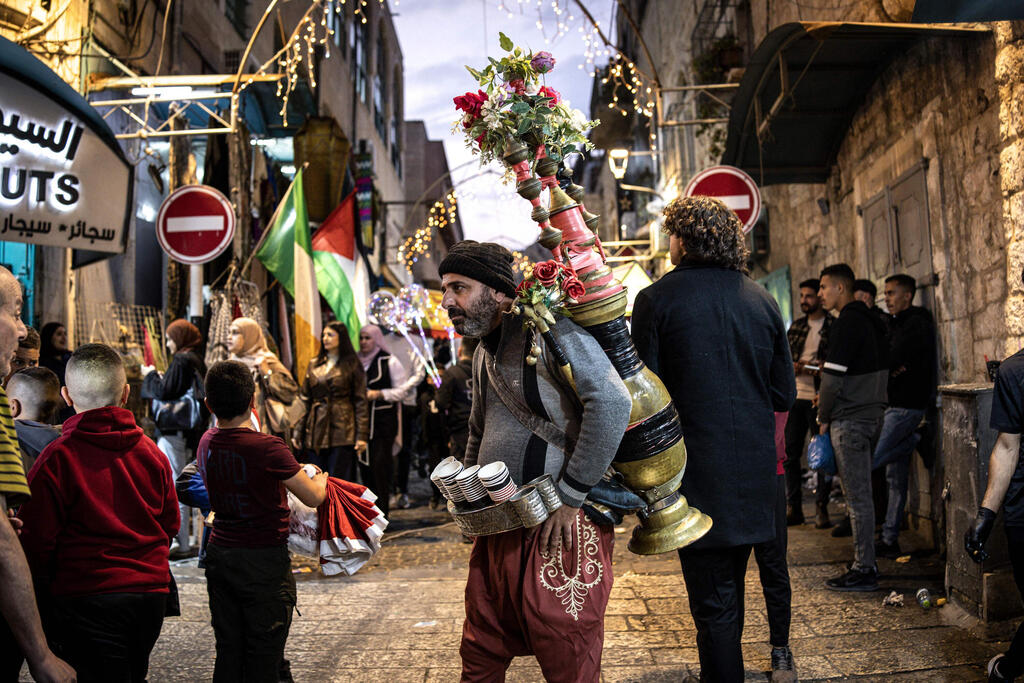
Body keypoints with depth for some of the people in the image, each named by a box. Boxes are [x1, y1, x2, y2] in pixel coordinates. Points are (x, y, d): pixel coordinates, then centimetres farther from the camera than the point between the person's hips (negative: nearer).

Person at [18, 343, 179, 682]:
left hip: (87, 599, -5)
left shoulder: (56, 458, -12)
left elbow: (36, 540, -7)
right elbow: (170, 525, 11)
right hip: (151, 595, 5)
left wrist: (45, 585, 12)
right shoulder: (152, 453, 2)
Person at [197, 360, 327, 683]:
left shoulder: (207, 442, 0)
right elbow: (314, 498, -13)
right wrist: (319, 476, 11)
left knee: (228, 652, 15)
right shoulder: (268, 447, -20)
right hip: (264, 560, -6)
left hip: (219, 556, 6)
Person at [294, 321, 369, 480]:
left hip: (342, 431, -4)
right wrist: (298, 431, 8)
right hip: (316, 431, 4)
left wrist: (362, 435, -9)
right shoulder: (314, 365, 14)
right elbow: (304, 399, 14)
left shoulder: (351, 365, 1)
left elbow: (360, 401, -2)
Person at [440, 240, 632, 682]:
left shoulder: (549, 330, -16)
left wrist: (569, 497, -22)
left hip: (559, 529, -8)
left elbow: (612, 404, -27)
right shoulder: (484, 350, 14)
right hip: (498, 530, 9)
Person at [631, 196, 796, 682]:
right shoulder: (761, 299, 6)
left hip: (696, 473, -5)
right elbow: (784, 392, 11)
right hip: (755, 471, 6)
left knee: (712, 601, 2)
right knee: (731, 584, 22)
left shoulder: (657, 299, -8)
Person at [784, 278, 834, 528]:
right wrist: (793, 366, -6)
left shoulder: (834, 326, 0)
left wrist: (820, 367, -18)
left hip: (820, 397, -5)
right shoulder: (796, 326, 15)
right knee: (790, 452, 4)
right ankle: (793, 507, 13)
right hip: (796, 396, 5)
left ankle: (822, 509, 10)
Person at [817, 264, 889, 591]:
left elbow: (833, 378, -18)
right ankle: (866, 562, 22)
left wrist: (824, 416, -5)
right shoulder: (870, 321, 14)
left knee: (857, 497, -5)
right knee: (861, 493, 15)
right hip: (872, 414, 10)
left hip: (850, 420, -10)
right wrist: (829, 396, 16)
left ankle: (863, 571, 0)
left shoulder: (846, 324, -15)